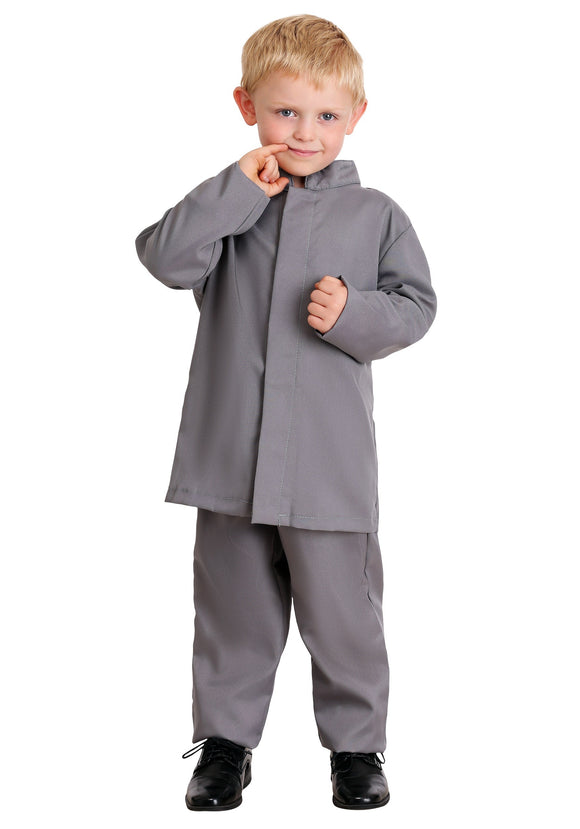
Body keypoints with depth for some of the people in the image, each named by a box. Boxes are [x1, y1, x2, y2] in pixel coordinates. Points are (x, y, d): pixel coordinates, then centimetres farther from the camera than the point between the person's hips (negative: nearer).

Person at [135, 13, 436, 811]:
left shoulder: (375, 214, 3)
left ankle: (356, 743, 26)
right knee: (234, 605, 13)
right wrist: (238, 190, -16)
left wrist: (354, 314, -15)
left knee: (342, 609, 7)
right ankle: (225, 738, 29)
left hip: (331, 461, -1)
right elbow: (167, 258, -11)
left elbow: (416, 304, 3)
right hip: (230, 454, 1)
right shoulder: (228, 203, 5)